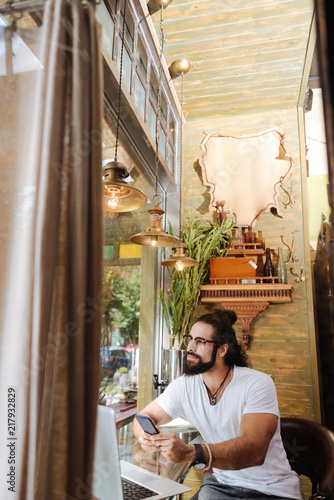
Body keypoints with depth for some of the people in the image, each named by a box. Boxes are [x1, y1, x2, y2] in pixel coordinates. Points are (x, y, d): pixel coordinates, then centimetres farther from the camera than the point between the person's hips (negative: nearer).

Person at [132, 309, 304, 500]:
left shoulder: (258, 384, -17)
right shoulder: (184, 386, -1)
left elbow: (254, 450, -29)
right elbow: (145, 417, 7)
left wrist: (190, 453, -43)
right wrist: (146, 435, -18)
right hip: (220, 483, 6)